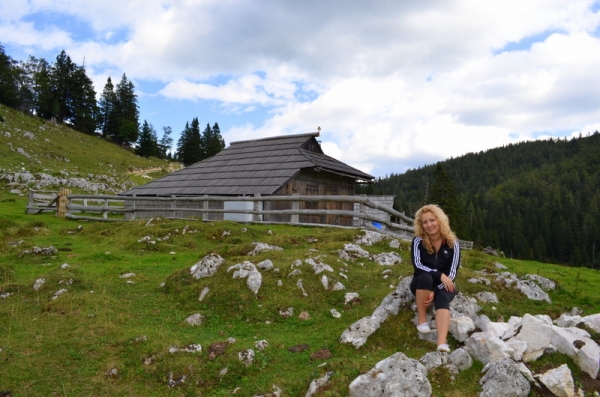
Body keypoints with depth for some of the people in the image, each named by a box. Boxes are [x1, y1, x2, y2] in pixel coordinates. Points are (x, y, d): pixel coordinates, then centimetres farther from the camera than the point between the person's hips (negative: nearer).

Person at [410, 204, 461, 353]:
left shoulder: (452, 243, -8)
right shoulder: (418, 241, -10)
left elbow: (452, 272, -12)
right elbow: (418, 265, -20)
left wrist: (435, 291, -22)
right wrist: (440, 275, -30)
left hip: (443, 285, 1)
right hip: (422, 285, 0)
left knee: (442, 299, -33)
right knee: (425, 277, -35)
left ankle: (442, 343, -52)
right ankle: (421, 319, -20)